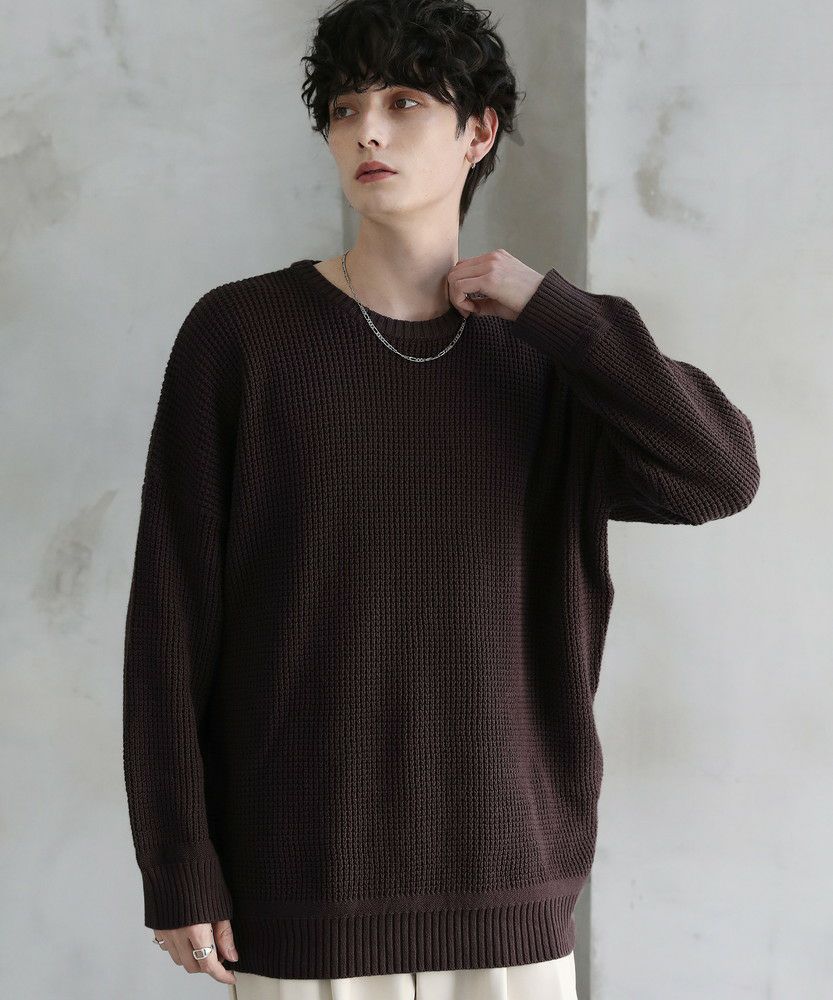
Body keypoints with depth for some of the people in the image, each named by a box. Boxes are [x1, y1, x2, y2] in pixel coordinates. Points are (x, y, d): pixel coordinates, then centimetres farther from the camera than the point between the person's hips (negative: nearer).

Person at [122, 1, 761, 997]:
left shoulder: (545, 358, 5)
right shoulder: (238, 333, -4)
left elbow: (720, 475, -10)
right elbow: (171, 611, -4)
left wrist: (549, 306, -10)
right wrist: (177, 869, -7)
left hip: (505, 882, 3)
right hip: (299, 887, -2)